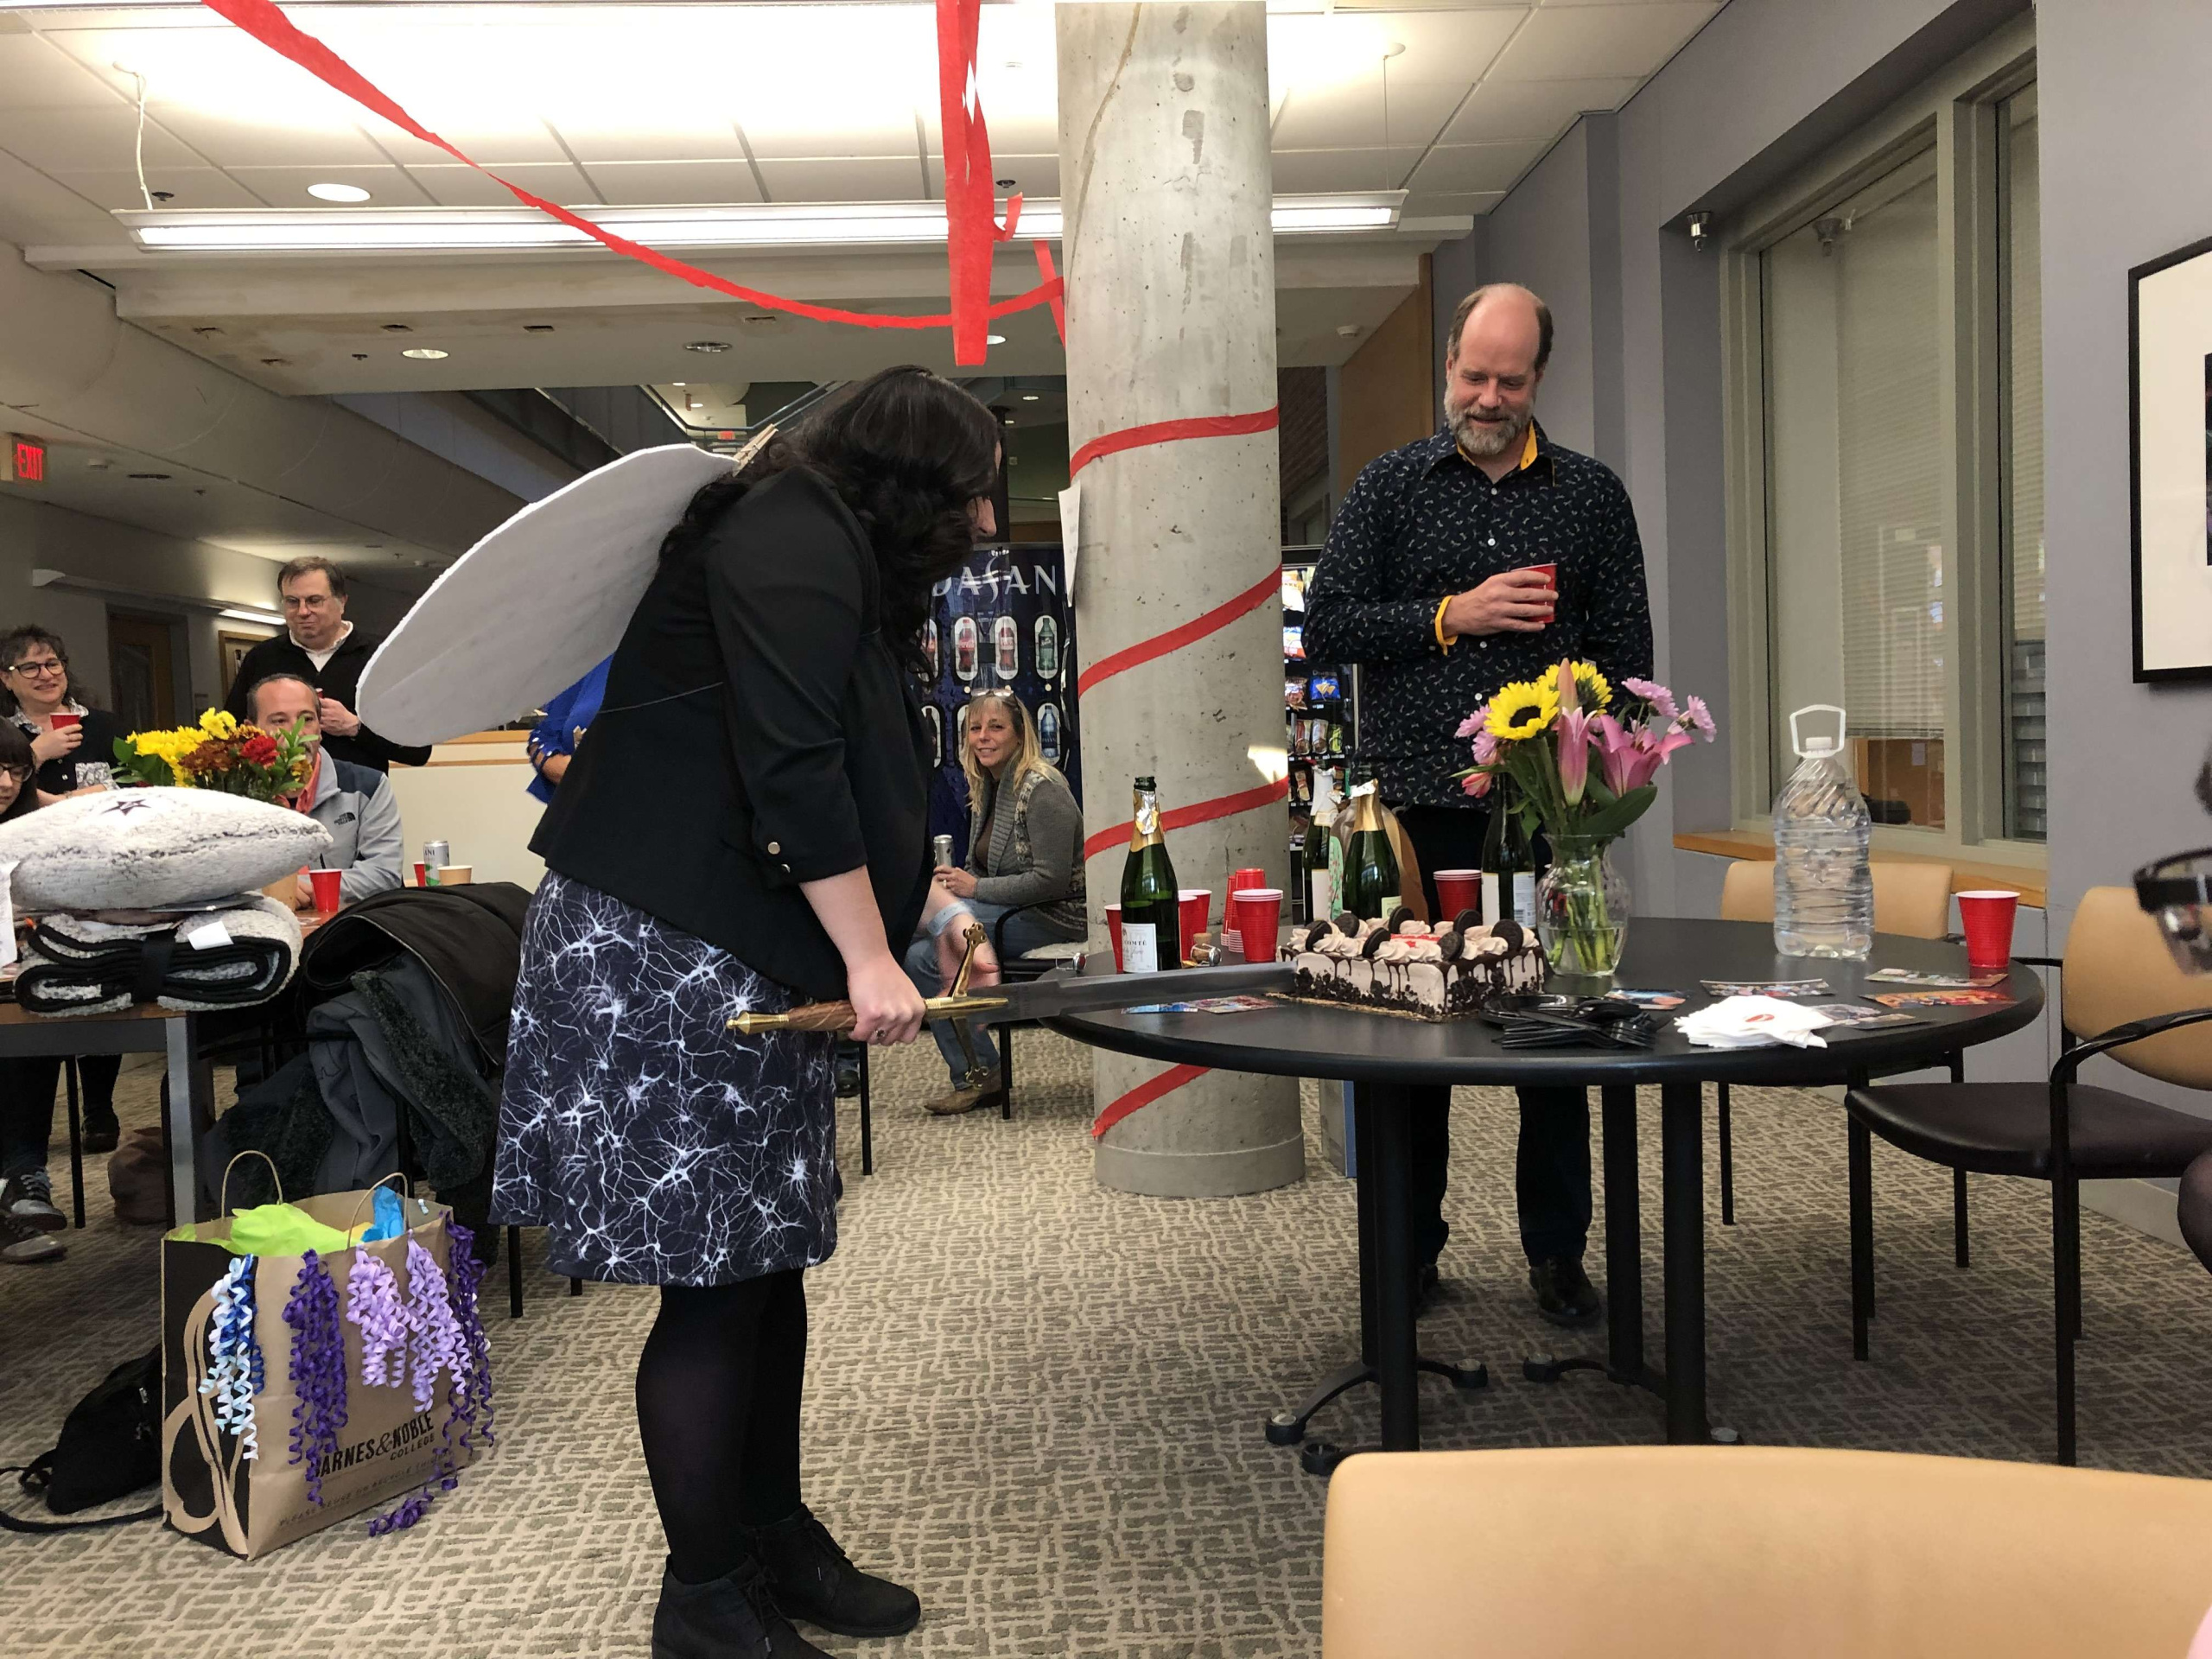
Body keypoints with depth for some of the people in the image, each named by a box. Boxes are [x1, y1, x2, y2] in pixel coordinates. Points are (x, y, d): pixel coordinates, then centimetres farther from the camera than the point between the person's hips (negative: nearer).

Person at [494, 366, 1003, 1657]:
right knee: (714, 1280, -3)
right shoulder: (792, 545, -13)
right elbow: (789, 771, -22)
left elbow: (861, 782, 27)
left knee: (771, 1258, 13)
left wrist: (938, 904, 23)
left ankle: (776, 1538, 27)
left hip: (753, 954, 10)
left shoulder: (840, 561, 20)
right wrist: (872, 959, -18)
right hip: (666, 950, -10)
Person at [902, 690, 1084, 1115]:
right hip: (1013, 913, 9)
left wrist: (975, 888, -17)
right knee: (920, 953, -12)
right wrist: (956, 879, -1)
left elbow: (1052, 881, -21)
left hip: (1053, 919, -9)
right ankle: (975, 1077, -4)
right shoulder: (985, 789, 11)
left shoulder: (1042, 789, -15)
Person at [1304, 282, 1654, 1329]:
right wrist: (1455, 616, -10)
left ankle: (1558, 1254, 20)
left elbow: (1624, 652, 8)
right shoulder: (1389, 486, 9)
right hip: (1417, 810, 0)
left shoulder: (1592, 495, 11)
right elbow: (1326, 626, 0)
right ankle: (1408, 1249, 21)